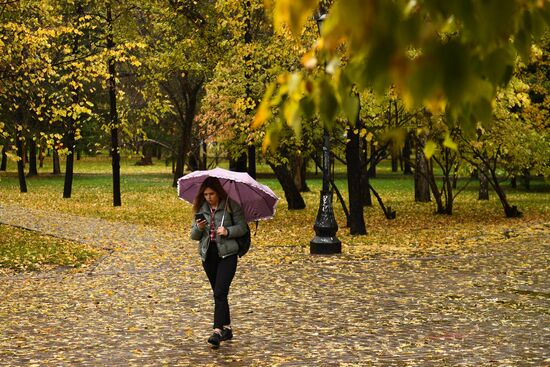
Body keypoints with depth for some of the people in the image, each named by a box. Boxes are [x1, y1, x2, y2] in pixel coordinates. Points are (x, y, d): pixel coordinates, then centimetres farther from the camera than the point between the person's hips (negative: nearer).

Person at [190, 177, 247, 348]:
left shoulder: (231, 206, -4)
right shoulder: (200, 209, 7)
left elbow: (242, 227, -3)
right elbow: (194, 236, 9)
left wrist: (228, 231, -21)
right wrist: (199, 228, -13)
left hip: (227, 254, -5)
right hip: (208, 255, 5)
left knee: (220, 293, -16)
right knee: (218, 294, 12)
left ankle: (217, 331, -20)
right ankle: (227, 328, 24)